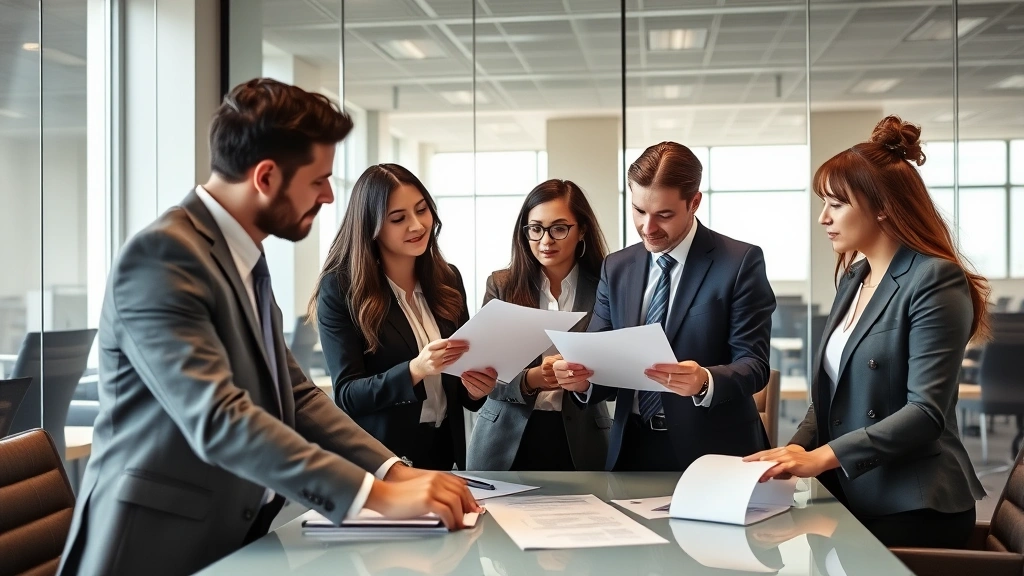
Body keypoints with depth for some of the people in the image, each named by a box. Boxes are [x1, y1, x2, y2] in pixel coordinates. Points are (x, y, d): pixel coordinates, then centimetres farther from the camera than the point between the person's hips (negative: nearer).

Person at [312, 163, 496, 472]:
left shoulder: (448, 279, 2)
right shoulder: (340, 289, -13)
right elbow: (346, 395, -15)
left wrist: (476, 388, -11)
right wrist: (415, 369, -29)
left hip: (444, 448, 5)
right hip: (378, 458, -4)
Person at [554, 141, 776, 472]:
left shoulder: (740, 262, -4)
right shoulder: (617, 268, 8)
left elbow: (753, 363, -9)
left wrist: (704, 382, -28)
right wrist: (581, 376, -15)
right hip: (632, 448, 3)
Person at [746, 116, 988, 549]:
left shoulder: (935, 280, -12)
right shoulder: (853, 279, 13)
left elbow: (927, 411, -19)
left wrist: (821, 457, -24)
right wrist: (797, 448, -4)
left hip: (914, 510, -7)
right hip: (852, 499, 7)